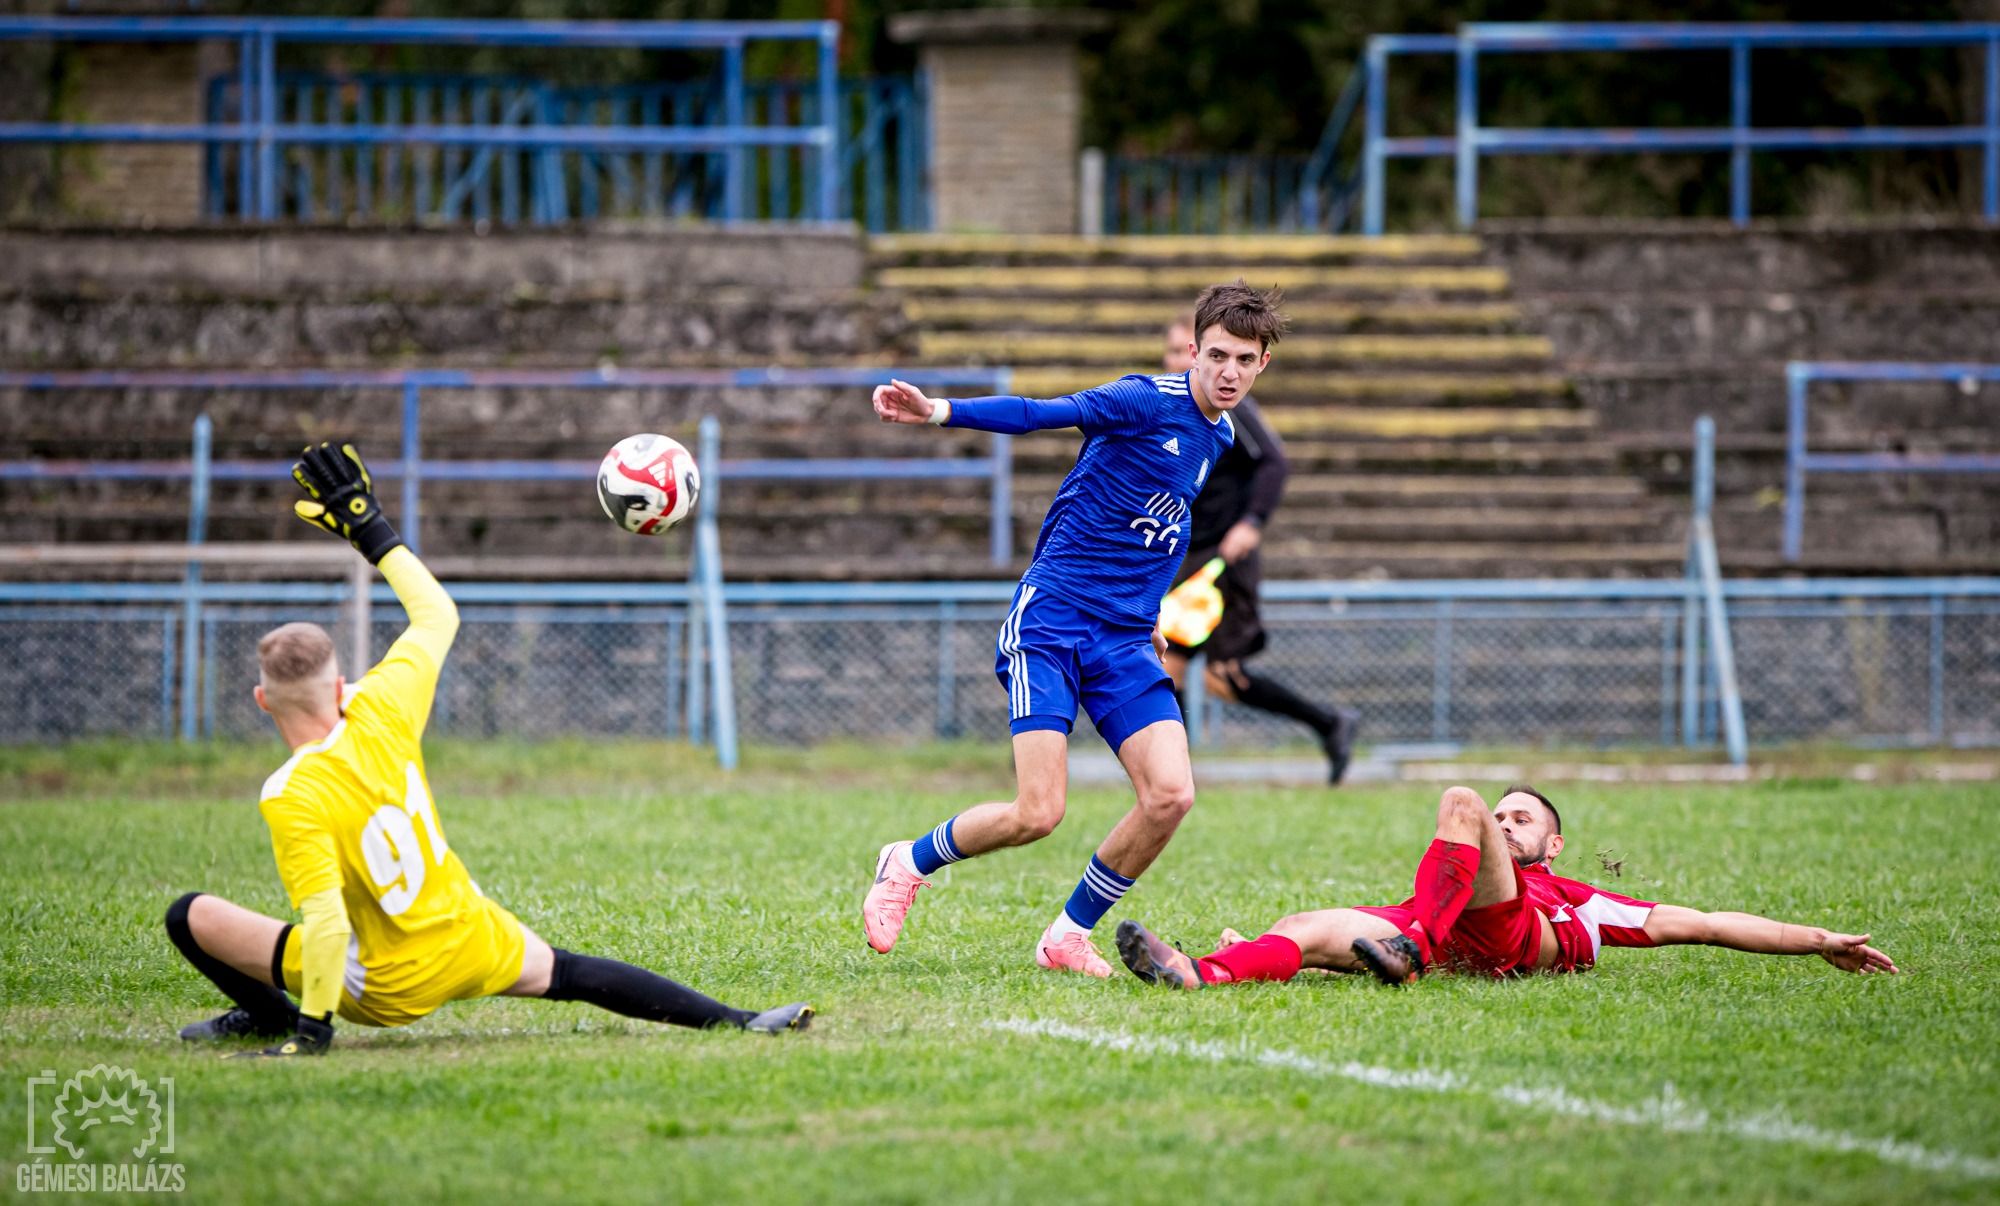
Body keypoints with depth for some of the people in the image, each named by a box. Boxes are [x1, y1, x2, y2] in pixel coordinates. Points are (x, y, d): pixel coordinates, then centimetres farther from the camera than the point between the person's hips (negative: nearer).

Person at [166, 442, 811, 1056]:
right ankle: (736, 1022, 15)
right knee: (568, 973, 25)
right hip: (473, 942, 5)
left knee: (192, 917, 0)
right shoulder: (382, 711, -12)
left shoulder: (292, 798, -26)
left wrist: (312, 1029, -24)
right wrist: (370, 528, 12)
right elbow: (437, 612, 6)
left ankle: (269, 1017, 20)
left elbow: (328, 924, -31)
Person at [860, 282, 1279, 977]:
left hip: (1126, 642, 7)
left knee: (1170, 795, -12)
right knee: (1037, 814, -15)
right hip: (1051, 622, -7)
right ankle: (909, 863, 13)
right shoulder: (1148, 402, -11)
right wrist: (939, 412, -37)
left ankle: (1068, 937, 8)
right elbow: (1040, 414, -24)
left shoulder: (1220, 438, 14)